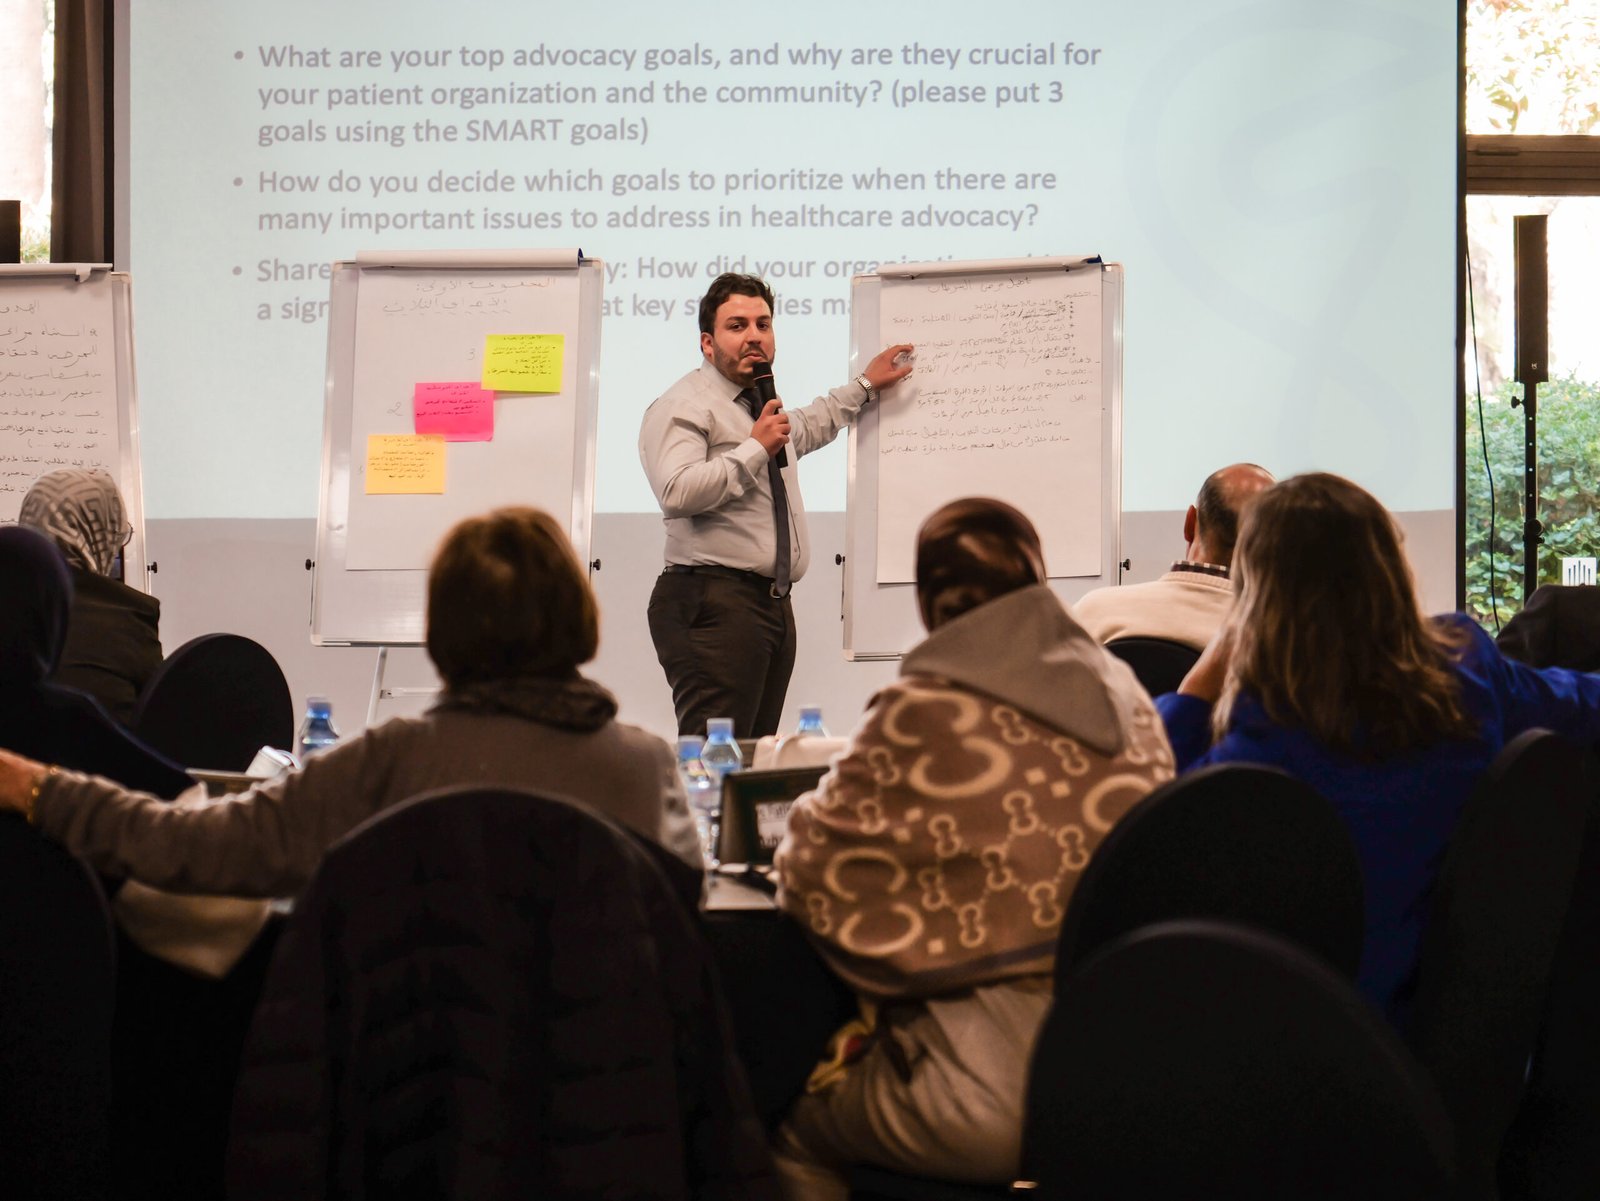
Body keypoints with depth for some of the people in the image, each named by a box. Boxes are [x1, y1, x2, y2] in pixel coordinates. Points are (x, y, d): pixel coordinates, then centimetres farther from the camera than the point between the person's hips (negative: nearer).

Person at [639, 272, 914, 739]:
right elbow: (677, 492, -22)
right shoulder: (683, 406, -5)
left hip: (773, 606, 9)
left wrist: (865, 385, 48)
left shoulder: (762, 405, 24)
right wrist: (755, 448, -14)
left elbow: (807, 427, 48)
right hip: (714, 603, -9)